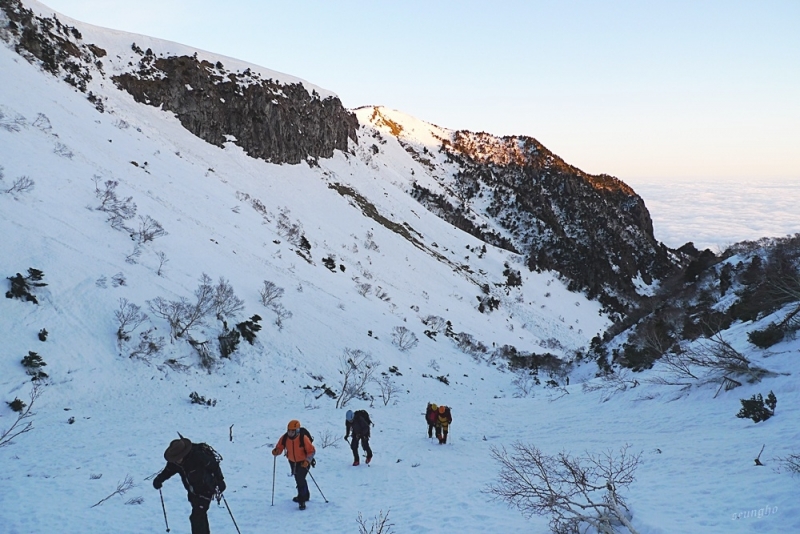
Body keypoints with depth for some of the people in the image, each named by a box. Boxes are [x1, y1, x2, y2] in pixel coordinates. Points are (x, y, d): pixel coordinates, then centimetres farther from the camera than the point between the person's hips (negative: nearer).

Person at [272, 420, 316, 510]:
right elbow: (279, 447, -6)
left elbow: (312, 451, -22)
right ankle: (305, 495, 46)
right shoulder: (285, 438, -17)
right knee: (298, 479, 22)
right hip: (292, 462, 6)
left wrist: (307, 461, -35)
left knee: (300, 479, -21)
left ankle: (302, 501, -10)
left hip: (303, 462, -6)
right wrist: (276, 451, -30)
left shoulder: (303, 438, -29)